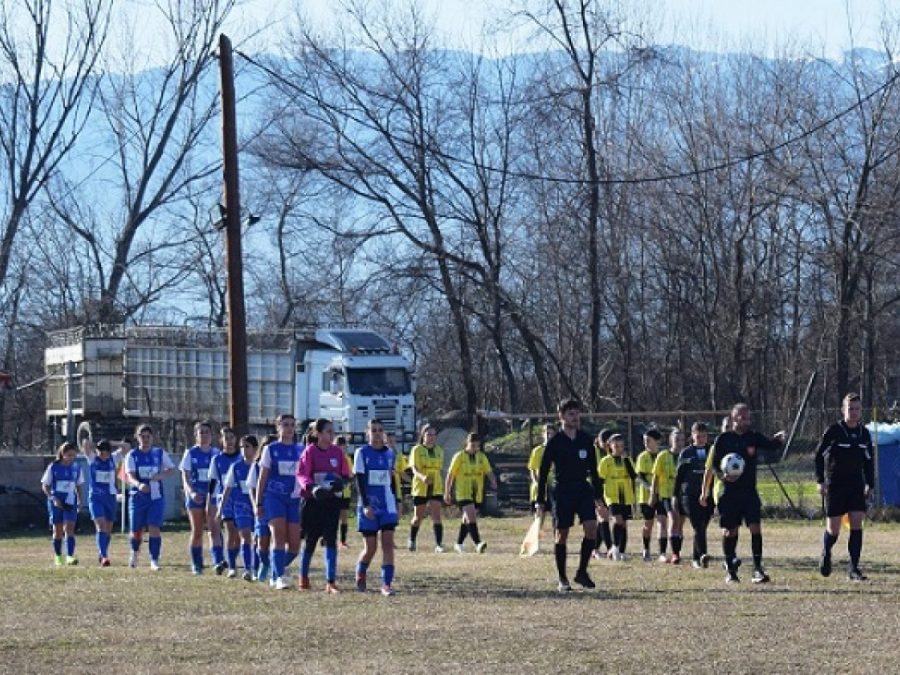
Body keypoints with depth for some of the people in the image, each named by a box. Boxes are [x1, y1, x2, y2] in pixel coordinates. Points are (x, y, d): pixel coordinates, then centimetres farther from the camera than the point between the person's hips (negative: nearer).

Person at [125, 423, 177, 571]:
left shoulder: (160, 453, 3)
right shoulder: (132, 455, -1)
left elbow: (172, 469, 10)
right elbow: (129, 476, -13)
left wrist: (161, 475, -12)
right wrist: (138, 484, -35)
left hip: (156, 497, 0)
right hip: (138, 496, 0)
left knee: (154, 528, -14)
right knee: (136, 530, 6)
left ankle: (154, 560, -9)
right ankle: (135, 552, 38)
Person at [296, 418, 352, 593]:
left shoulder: (338, 452, 5)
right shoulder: (310, 451, -5)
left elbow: (346, 475, 10)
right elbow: (301, 474, -11)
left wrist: (340, 482, -12)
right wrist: (312, 487, -28)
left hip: (332, 501, 2)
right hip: (312, 501, -2)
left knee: (331, 539, -7)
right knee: (310, 539, 7)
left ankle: (331, 581, -8)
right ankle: (303, 577, 25)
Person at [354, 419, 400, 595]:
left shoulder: (390, 453, 9)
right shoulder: (362, 453, -3)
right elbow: (360, 481, -7)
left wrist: (396, 505, 15)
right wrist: (365, 505, -16)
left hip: (387, 505, 3)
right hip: (369, 506, -3)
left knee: (388, 544, -9)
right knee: (370, 548, 1)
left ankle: (387, 583, -9)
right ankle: (360, 576, 27)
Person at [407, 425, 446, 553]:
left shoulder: (439, 451, 9)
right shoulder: (417, 450, -4)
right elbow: (414, 468, -17)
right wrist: (422, 477, -36)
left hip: (436, 488, 2)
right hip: (420, 488, -2)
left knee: (436, 516, -10)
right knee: (418, 517, 9)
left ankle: (439, 544, -15)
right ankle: (411, 541, 31)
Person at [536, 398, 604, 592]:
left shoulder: (586, 440, 8)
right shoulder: (555, 442, -4)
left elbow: (593, 469, 16)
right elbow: (543, 472, -2)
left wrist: (598, 495, 13)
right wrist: (541, 500, -4)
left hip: (584, 488, 3)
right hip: (563, 490, -3)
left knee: (591, 527, -12)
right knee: (562, 533, 0)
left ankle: (582, 572, 0)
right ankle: (562, 580, 9)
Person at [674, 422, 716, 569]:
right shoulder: (686, 453, 6)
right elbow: (678, 475, 9)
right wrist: (676, 496, 5)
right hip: (689, 495, -2)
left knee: (701, 527, 5)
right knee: (698, 527, -15)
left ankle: (695, 558, 16)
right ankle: (702, 555, -27)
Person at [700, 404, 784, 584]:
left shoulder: (753, 437, 6)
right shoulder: (723, 439, -2)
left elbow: (770, 445, -5)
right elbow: (713, 466, -1)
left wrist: (778, 439, -27)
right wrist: (722, 476, -20)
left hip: (749, 491, 2)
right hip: (728, 492, -2)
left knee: (755, 528, -10)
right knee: (730, 531, 4)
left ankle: (758, 569, -10)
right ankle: (730, 570, 18)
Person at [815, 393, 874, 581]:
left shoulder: (864, 434, 6)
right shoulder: (833, 431, -8)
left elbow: (868, 461, 17)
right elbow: (819, 456, -2)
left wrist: (870, 484, 12)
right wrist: (820, 481, -7)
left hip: (856, 486, 4)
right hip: (834, 486, -4)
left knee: (857, 523, -9)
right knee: (833, 529, -2)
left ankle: (853, 568, -5)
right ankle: (826, 554, 30)